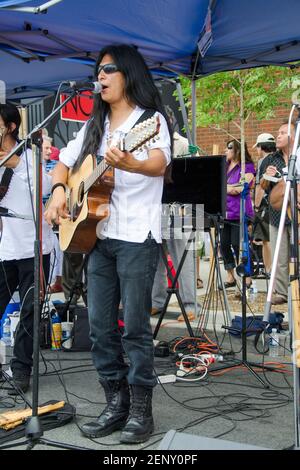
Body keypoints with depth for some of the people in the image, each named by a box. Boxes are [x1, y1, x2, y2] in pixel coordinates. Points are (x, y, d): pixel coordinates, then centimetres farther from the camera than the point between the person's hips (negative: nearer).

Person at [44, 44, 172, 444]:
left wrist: (130, 164, -45)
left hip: (136, 236, -6)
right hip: (97, 234, 7)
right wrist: (58, 192, 0)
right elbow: (65, 162, 21)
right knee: (100, 326, 8)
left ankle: (140, 410, 10)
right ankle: (116, 403, 20)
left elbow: (160, 163, -23)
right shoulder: (95, 125, 16)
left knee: (135, 326, -3)